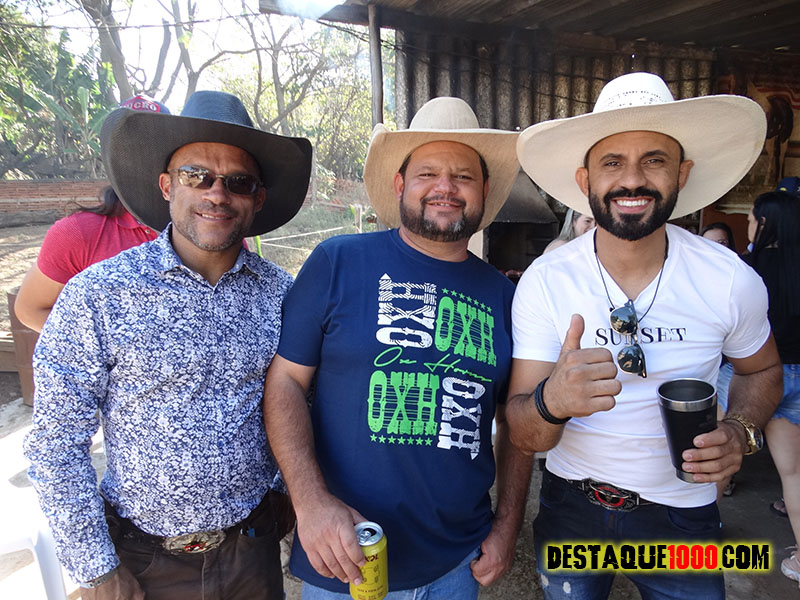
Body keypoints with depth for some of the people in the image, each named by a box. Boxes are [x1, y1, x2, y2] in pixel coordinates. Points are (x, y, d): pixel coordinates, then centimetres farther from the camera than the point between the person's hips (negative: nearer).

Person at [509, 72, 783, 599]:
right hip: (570, 510, 0)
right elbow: (524, 436, -19)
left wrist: (741, 430, -14)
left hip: (682, 514, 1)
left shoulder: (732, 281, -14)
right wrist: (551, 403, -42)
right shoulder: (544, 282, -19)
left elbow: (761, 369, 7)